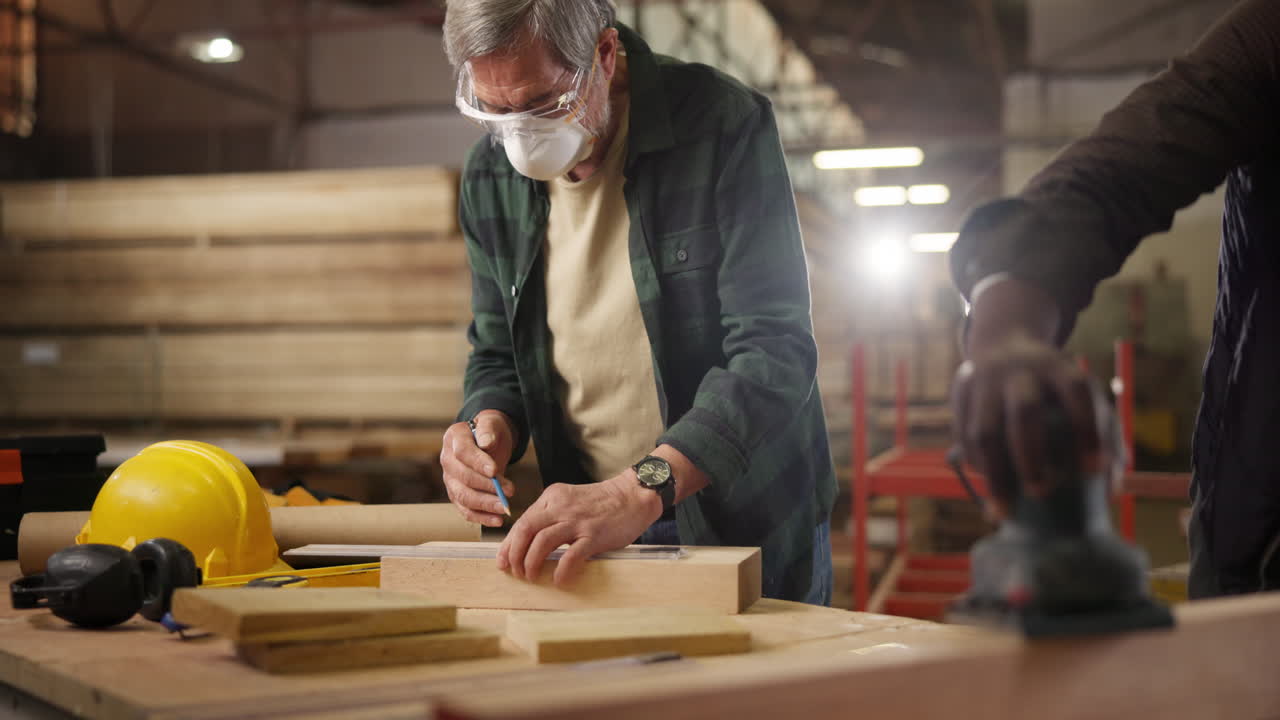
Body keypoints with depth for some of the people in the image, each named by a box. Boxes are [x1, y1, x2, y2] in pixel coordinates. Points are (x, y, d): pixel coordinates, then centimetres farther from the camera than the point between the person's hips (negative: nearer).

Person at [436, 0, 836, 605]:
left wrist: (640, 491, -37)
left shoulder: (725, 127, -18)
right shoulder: (490, 177, -1)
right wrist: (493, 424, -15)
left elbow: (774, 350, -26)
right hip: (590, 533, 4)